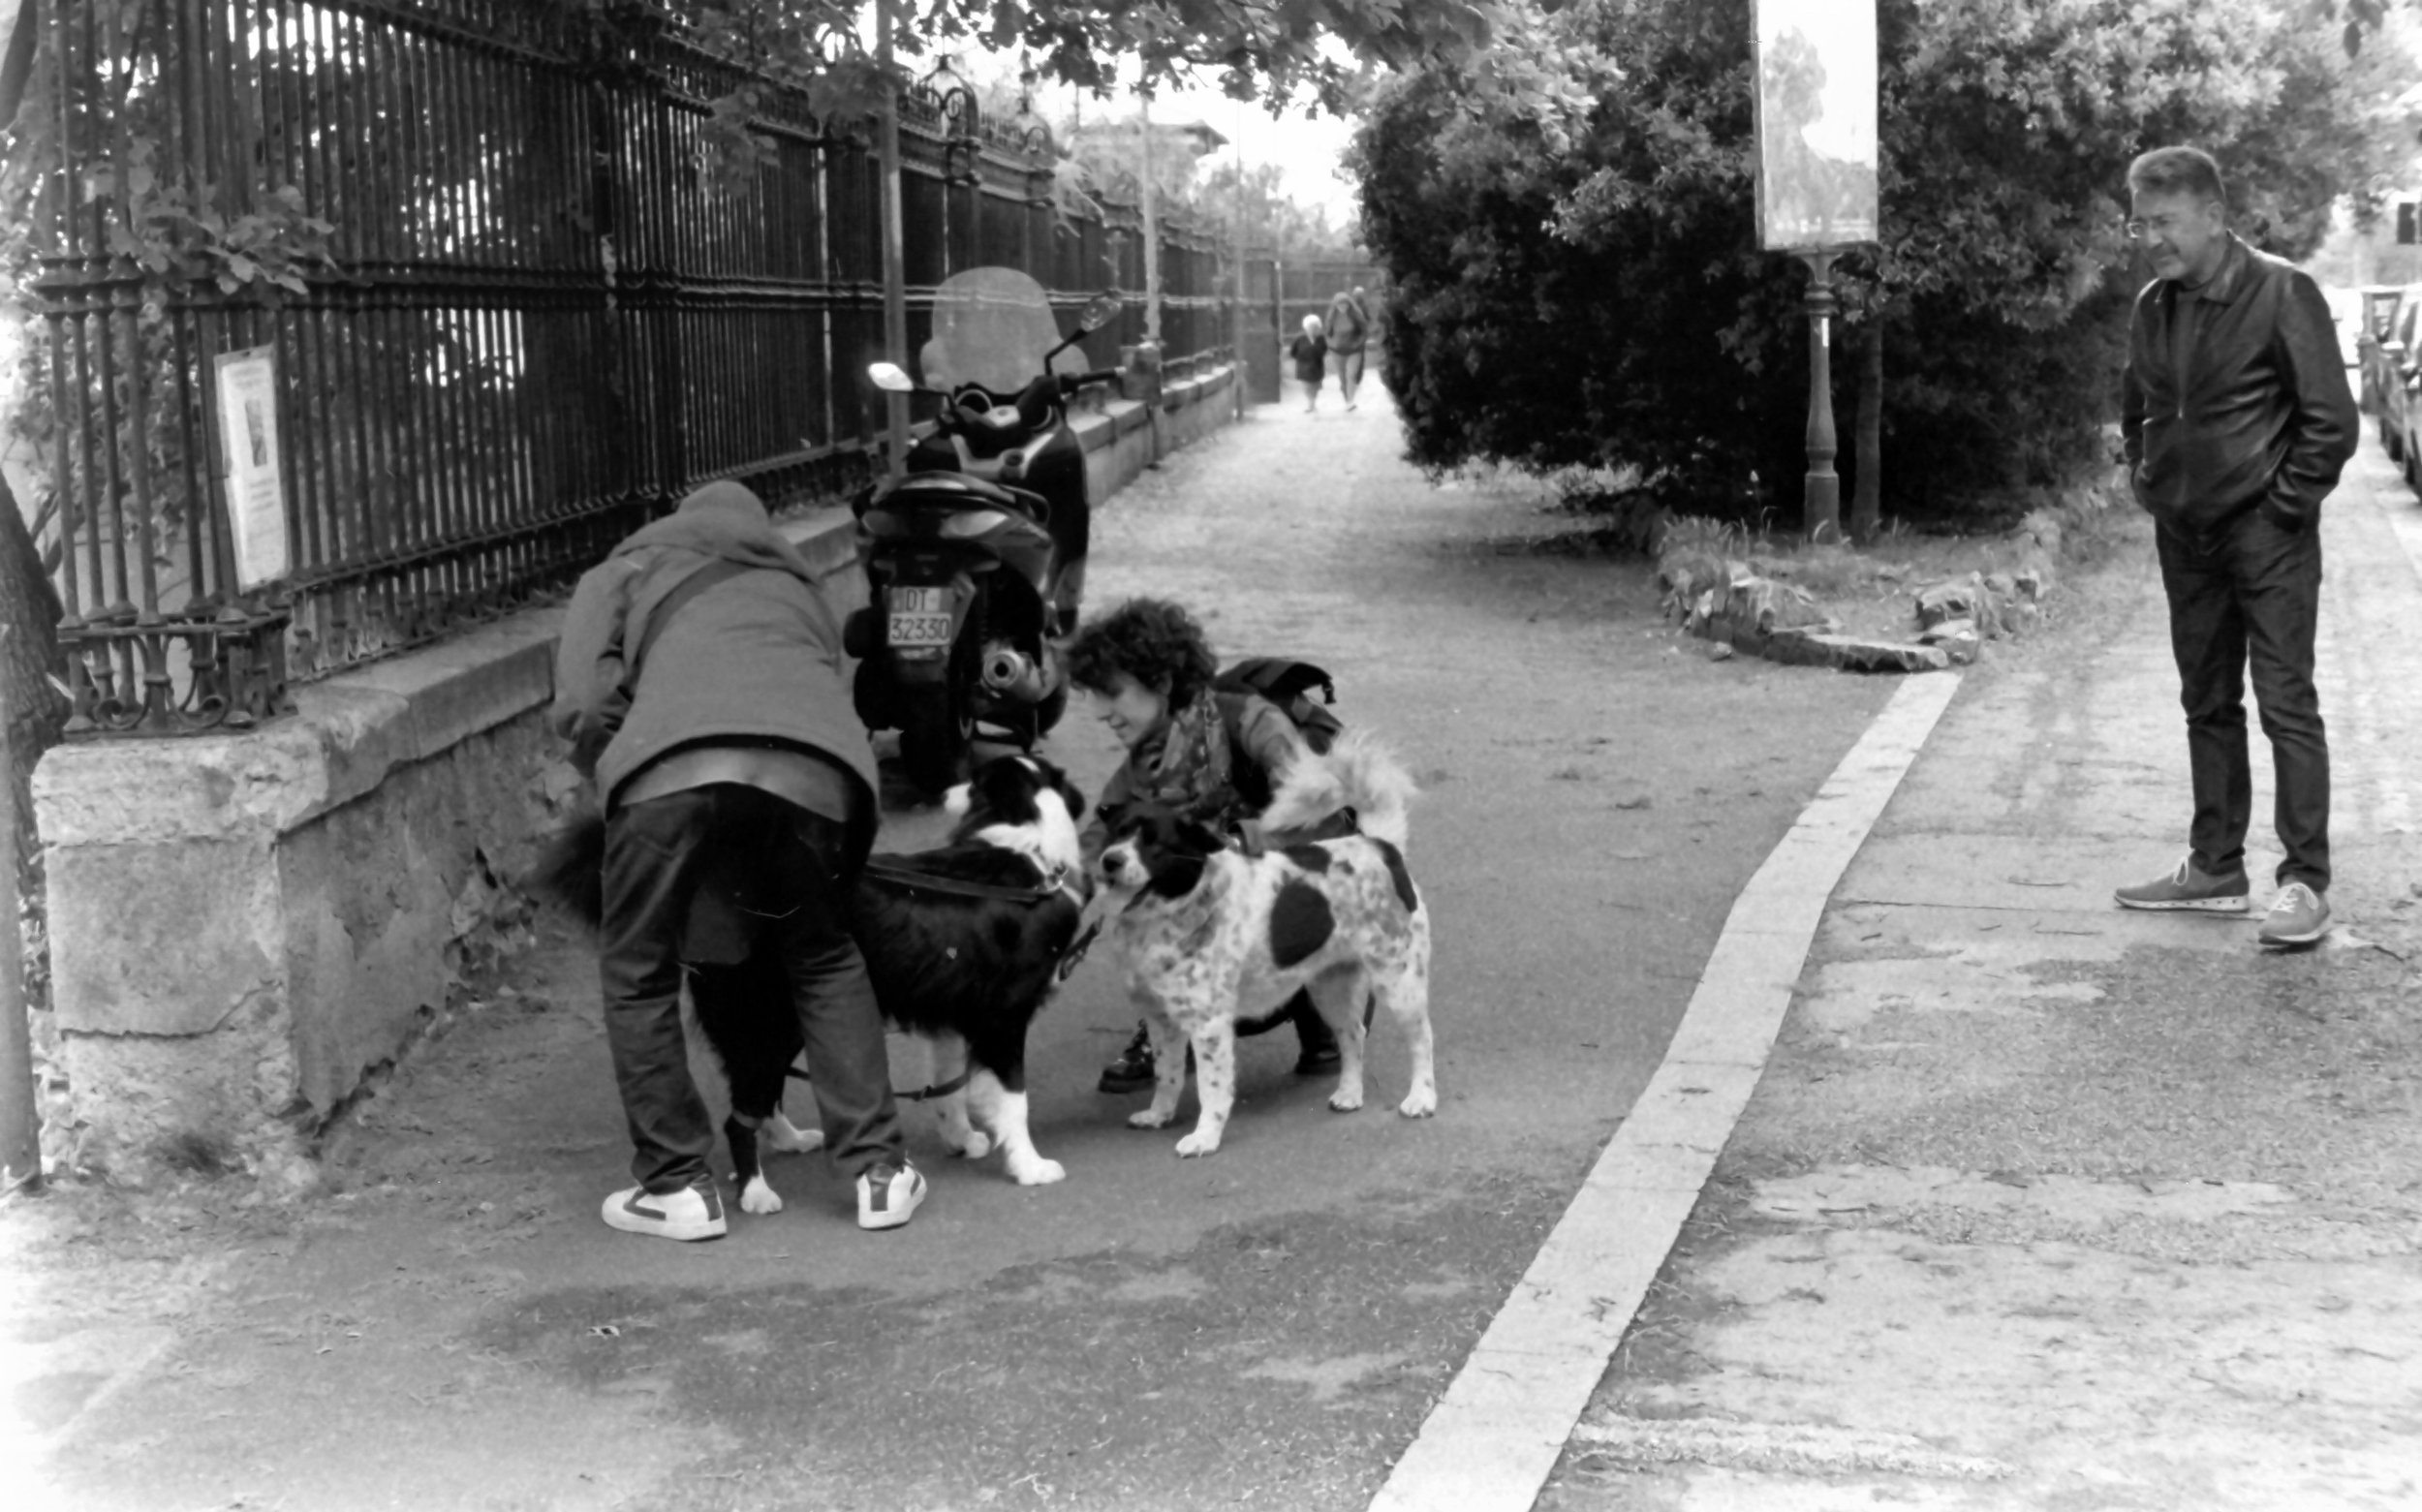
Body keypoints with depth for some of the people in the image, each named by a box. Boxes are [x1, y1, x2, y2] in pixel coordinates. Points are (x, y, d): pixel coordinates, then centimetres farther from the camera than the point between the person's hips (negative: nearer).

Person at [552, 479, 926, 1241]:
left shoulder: (625, 571, 31)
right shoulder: (795, 584, 41)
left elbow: (583, 705, 14)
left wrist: (614, 780, 30)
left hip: (673, 763, -3)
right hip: (812, 768, 3)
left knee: (638, 975, 16)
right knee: (826, 962, 24)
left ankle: (677, 1185, 18)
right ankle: (879, 1171, 21)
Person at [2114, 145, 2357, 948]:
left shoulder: (2281, 294, -13)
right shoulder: (2154, 307, 7)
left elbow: (2332, 421, -13)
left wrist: (2284, 505, -12)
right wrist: (2146, 482, 12)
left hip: (2265, 532, -7)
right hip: (2185, 536, 7)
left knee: (2286, 703, -6)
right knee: (2207, 703, 12)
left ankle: (2306, 881, -3)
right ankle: (2215, 868, 21)